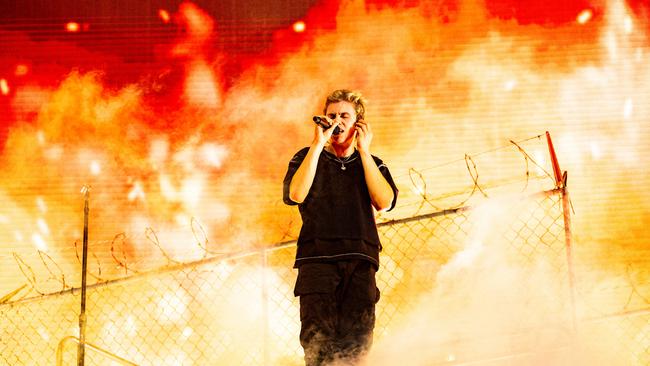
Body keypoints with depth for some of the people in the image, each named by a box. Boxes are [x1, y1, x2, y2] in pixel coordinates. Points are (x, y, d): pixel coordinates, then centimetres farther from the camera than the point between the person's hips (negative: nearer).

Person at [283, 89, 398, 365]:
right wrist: (318, 145, -3)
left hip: (360, 262, 2)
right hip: (317, 258, -2)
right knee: (318, 340, -14)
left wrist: (363, 151, 3)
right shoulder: (307, 158, 18)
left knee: (356, 343, -8)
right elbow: (296, 194, -4)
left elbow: (384, 202, 1)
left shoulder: (372, 164, 22)